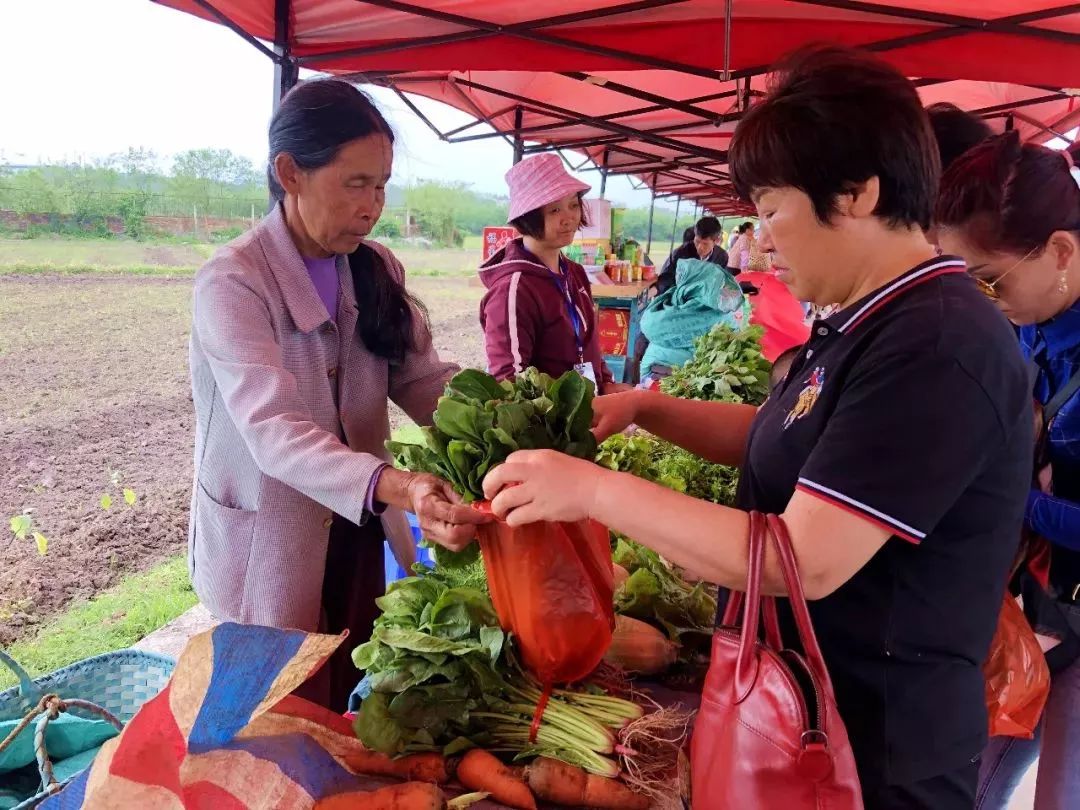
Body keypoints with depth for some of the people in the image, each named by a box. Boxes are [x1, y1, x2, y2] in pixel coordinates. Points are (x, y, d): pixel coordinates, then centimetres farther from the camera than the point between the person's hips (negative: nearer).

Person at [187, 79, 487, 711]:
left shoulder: (377, 269, 0)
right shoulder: (233, 283, -20)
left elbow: (426, 381, -6)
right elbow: (274, 433, -31)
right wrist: (396, 488, -47)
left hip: (356, 534, 5)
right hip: (268, 549, -5)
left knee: (345, 703, 21)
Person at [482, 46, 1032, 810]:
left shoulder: (936, 347, -27)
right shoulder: (870, 323, 5)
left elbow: (805, 561, -31)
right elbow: (782, 440, 17)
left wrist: (596, 490, -25)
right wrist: (646, 407, 3)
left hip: (878, 744, -9)